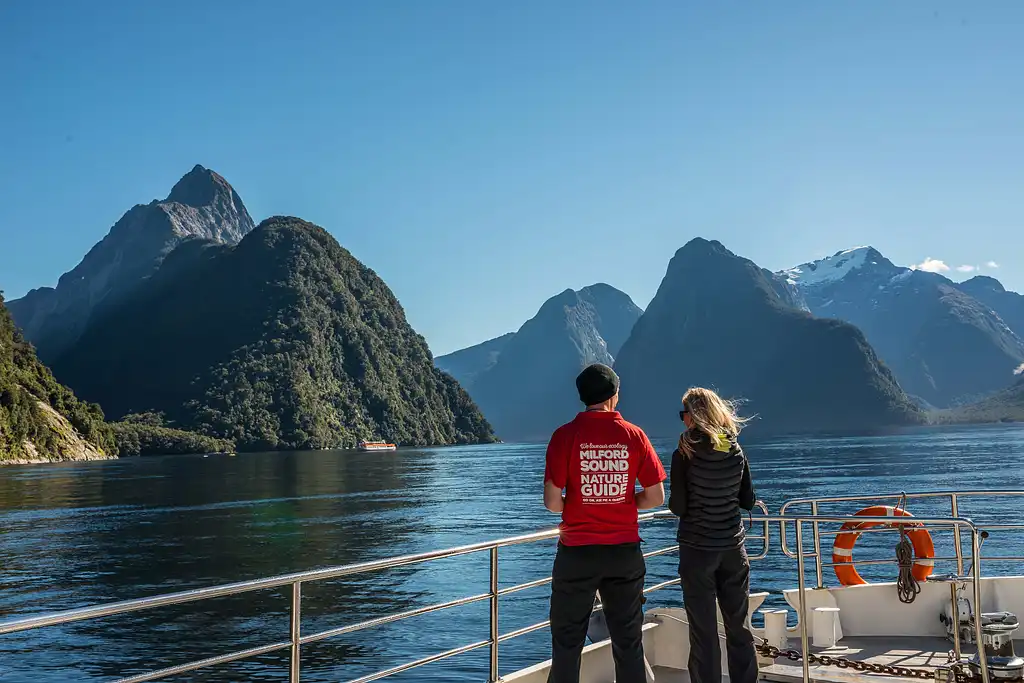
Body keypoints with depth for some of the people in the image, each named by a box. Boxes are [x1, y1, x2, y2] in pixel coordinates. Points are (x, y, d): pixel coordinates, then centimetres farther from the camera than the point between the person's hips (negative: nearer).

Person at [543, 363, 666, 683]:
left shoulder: (565, 435, -8)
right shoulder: (634, 435, -2)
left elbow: (551, 502, -11)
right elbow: (656, 497, -1)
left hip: (577, 551, -2)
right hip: (625, 551, 2)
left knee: (567, 642, 10)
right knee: (628, 642, 13)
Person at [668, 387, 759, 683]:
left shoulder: (685, 454, -12)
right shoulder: (736, 451, 0)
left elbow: (678, 507, -11)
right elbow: (748, 501, 6)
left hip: (697, 549, -4)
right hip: (733, 547, 4)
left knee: (703, 631, 3)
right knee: (738, 626, 14)